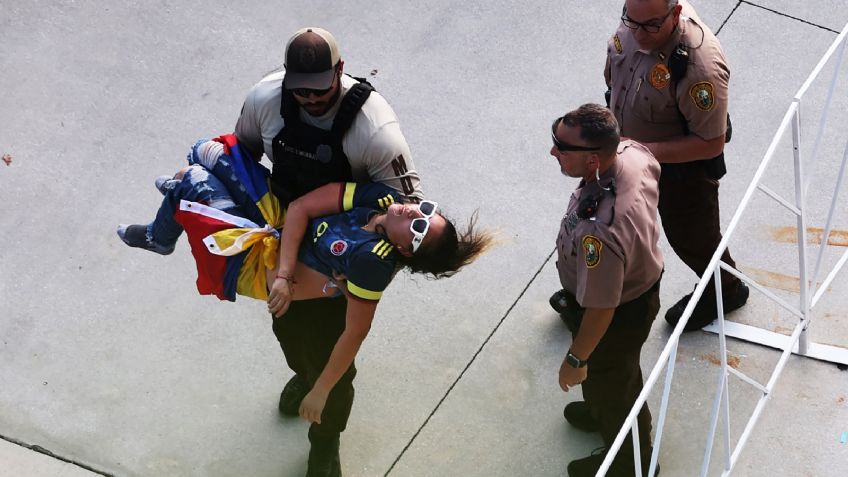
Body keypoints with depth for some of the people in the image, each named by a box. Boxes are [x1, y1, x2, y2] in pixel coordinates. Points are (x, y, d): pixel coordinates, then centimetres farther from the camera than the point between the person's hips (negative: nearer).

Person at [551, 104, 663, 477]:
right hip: (641, 281, 7)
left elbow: (601, 309, -33)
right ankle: (604, 412, 67)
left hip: (618, 315, -7)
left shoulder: (600, 231, -48)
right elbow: (653, 168, 4)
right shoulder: (633, 152, -24)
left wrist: (576, 359, -15)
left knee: (608, 382, 24)